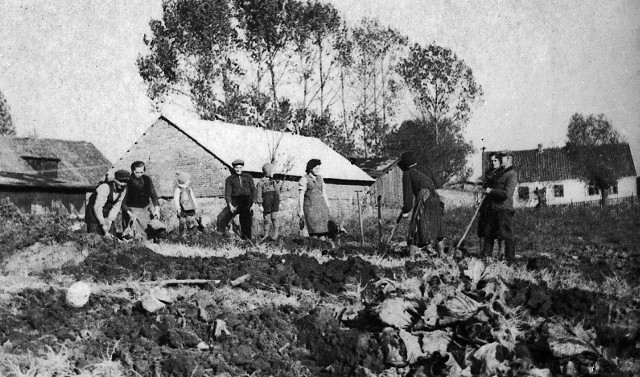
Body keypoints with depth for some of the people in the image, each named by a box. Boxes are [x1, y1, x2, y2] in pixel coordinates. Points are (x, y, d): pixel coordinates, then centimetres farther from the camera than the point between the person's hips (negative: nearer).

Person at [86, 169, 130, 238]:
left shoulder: (123, 189, -7)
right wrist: (103, 224, -30)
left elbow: (116, 206, -4)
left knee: (111, 237, -2)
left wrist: (109, 220, -17)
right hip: (94, 212, -6)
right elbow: (97, 207, -29)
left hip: (109, 214, 6)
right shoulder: (105, 187, -28)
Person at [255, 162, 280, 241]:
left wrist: (279, 203, 15)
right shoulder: (261, 183, -5)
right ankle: (266, 235, 13)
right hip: (266, 204, -4)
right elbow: (258, 194, -7)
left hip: (274, 205, 4)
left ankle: (275, 234, 9)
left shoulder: (274, 182, 12)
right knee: (267, 220, 2)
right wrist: (260, 205, -11)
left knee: (274, 218, 1)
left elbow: (278, 193, 18)